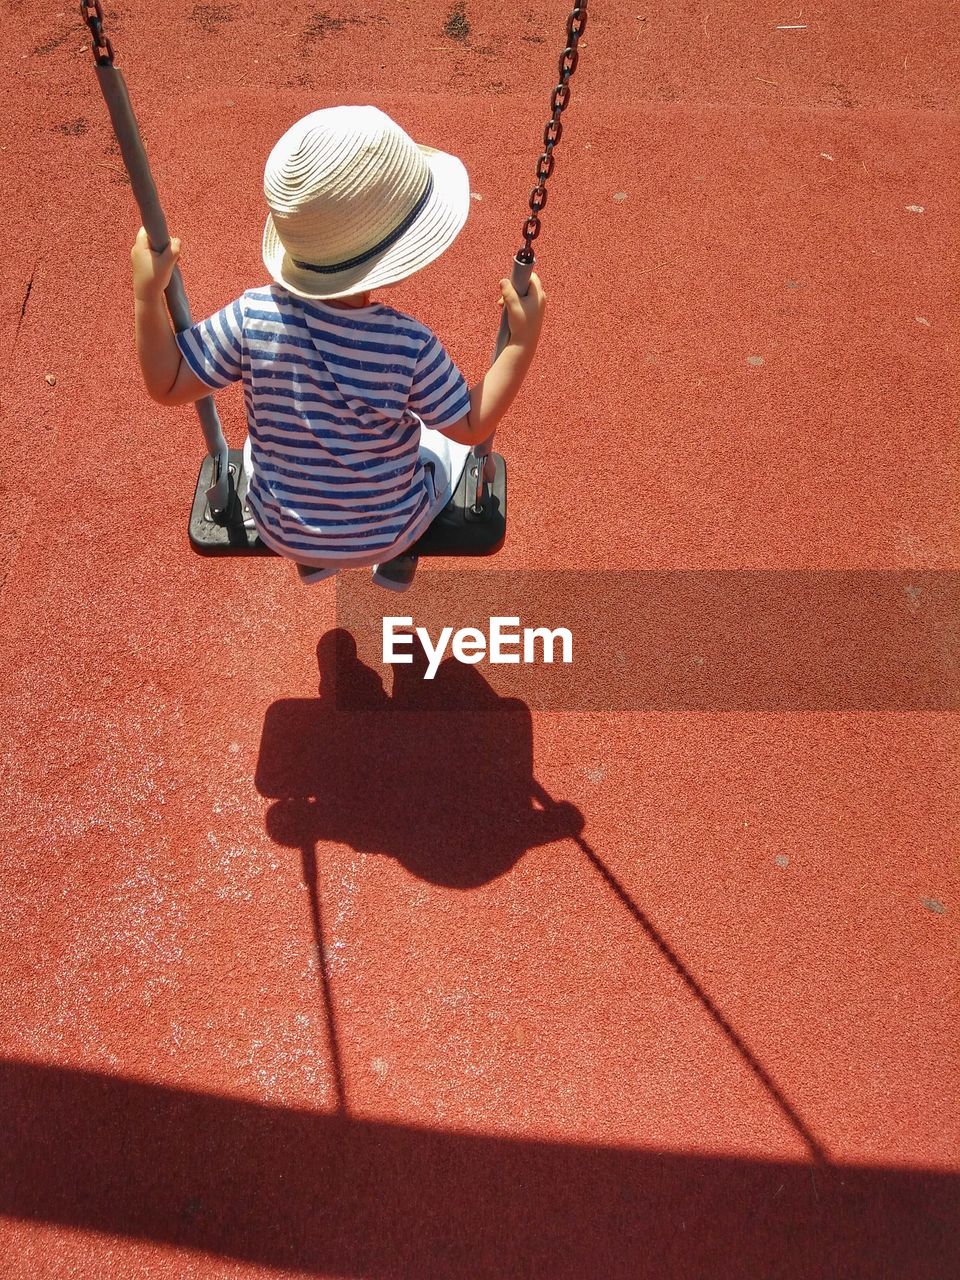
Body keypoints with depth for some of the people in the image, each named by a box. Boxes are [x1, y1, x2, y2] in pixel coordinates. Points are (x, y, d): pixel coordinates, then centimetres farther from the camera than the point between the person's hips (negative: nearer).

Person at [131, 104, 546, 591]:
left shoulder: (253, 316, -26)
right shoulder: (410, 346, -30)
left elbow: (167, 385, -16)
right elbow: (473, 427, -17)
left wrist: (147, 292, -14)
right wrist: (524, 340, -16)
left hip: (280, 531, 2)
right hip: (386, 533, -1)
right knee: (446, 438, 29)